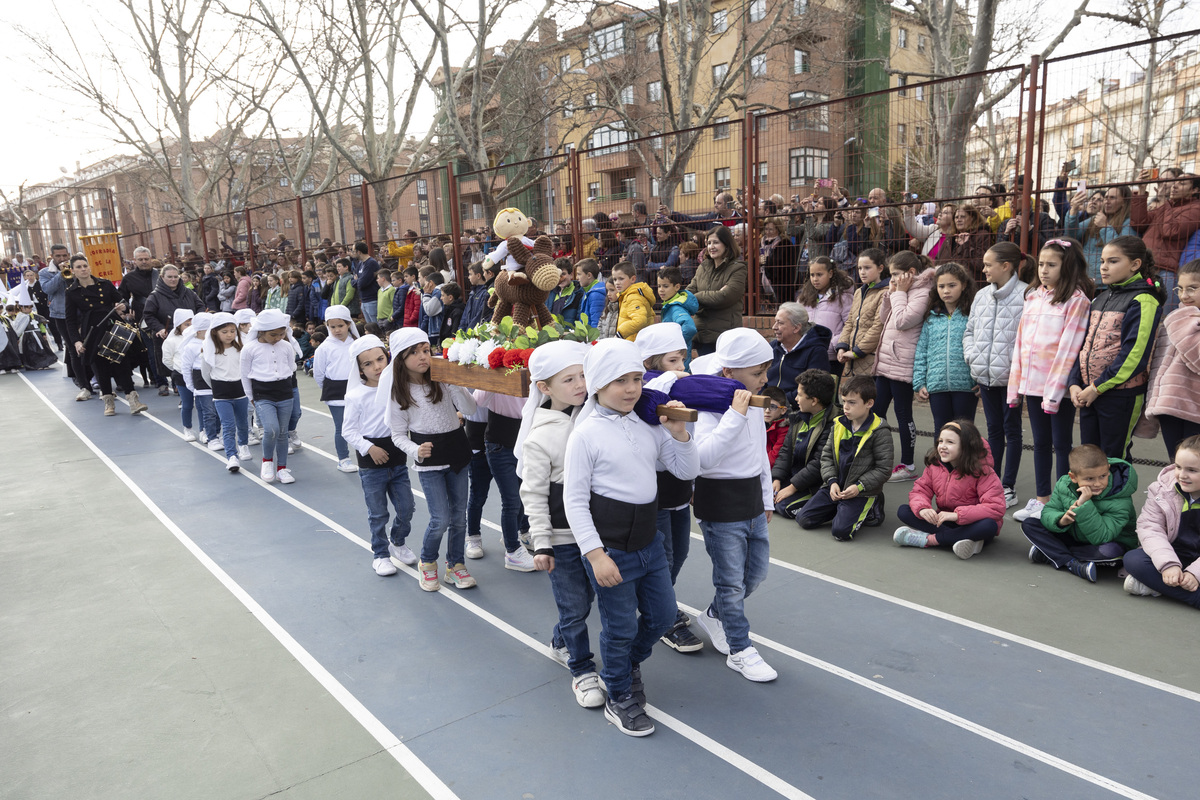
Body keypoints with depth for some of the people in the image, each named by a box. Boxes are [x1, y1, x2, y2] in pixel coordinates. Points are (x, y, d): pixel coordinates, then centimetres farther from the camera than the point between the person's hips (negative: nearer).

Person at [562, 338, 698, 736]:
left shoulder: (649, 427, 3)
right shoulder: (586, 434, -14)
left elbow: (686, 471, 8)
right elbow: (574, 499, -14)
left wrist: (679, 433, -9)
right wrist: (596, 554, -18)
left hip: (648, 540, 6)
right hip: (609, 546, -6)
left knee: (662, 615, 18)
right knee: (620, 626, 8)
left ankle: (629, 663, 47)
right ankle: (620, 698, 32)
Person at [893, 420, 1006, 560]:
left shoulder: (982, 471, -17)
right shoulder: (934, 465, -1)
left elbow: (996, 508, -25)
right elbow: (919, 491, -1)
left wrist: (957, 515, -35)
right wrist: (922, 508, -26)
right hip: (944, 522, 5)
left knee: (989, 525, -39)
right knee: (903, 511, -15)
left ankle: (928, 539, -27)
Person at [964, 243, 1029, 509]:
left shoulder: (1026, 294, -12)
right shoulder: (982, 295, 10)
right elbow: (970, 329, 15)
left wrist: (1017, 364, -19)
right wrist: (972, 356, 2)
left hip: (1011, 375, -6)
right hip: (985, 375, 6)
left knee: (1011, 430, 6)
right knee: (993, 429, 15)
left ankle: (1008, 487, 14)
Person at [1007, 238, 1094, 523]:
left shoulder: (1076, 299, -9)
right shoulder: (1033, 296, 12)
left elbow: (1068, 346, -14)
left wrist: (1055, 390, -17)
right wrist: (1016, 383, 8)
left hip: (1058, 385, -6)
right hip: (1032, 382, 6)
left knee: (1061, 443, 3)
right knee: (1041, 442, 15)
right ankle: (1041, 499, 25)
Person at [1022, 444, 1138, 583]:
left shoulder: (1120, 501, -28)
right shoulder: (1064, 485, -13)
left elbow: (1101, 538, -34)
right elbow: (1048, 512, -10)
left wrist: (1085, 505, -41)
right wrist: (1061, 520, -34)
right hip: (1073, 537, 4)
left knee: (1112, 551, -41)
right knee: (1028, 524, -11)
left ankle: (1049, 554, -25)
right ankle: (1071, 563, -26)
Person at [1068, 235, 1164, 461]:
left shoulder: (1143, 301, -9)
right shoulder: (1100, 299, 14)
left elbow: (1135, 353, -18)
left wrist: (1098, 387, -16)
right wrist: (1074, 383, 2)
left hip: (1120, 394, -7)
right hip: (1088, 394, 7)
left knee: (1113, 460, 1)